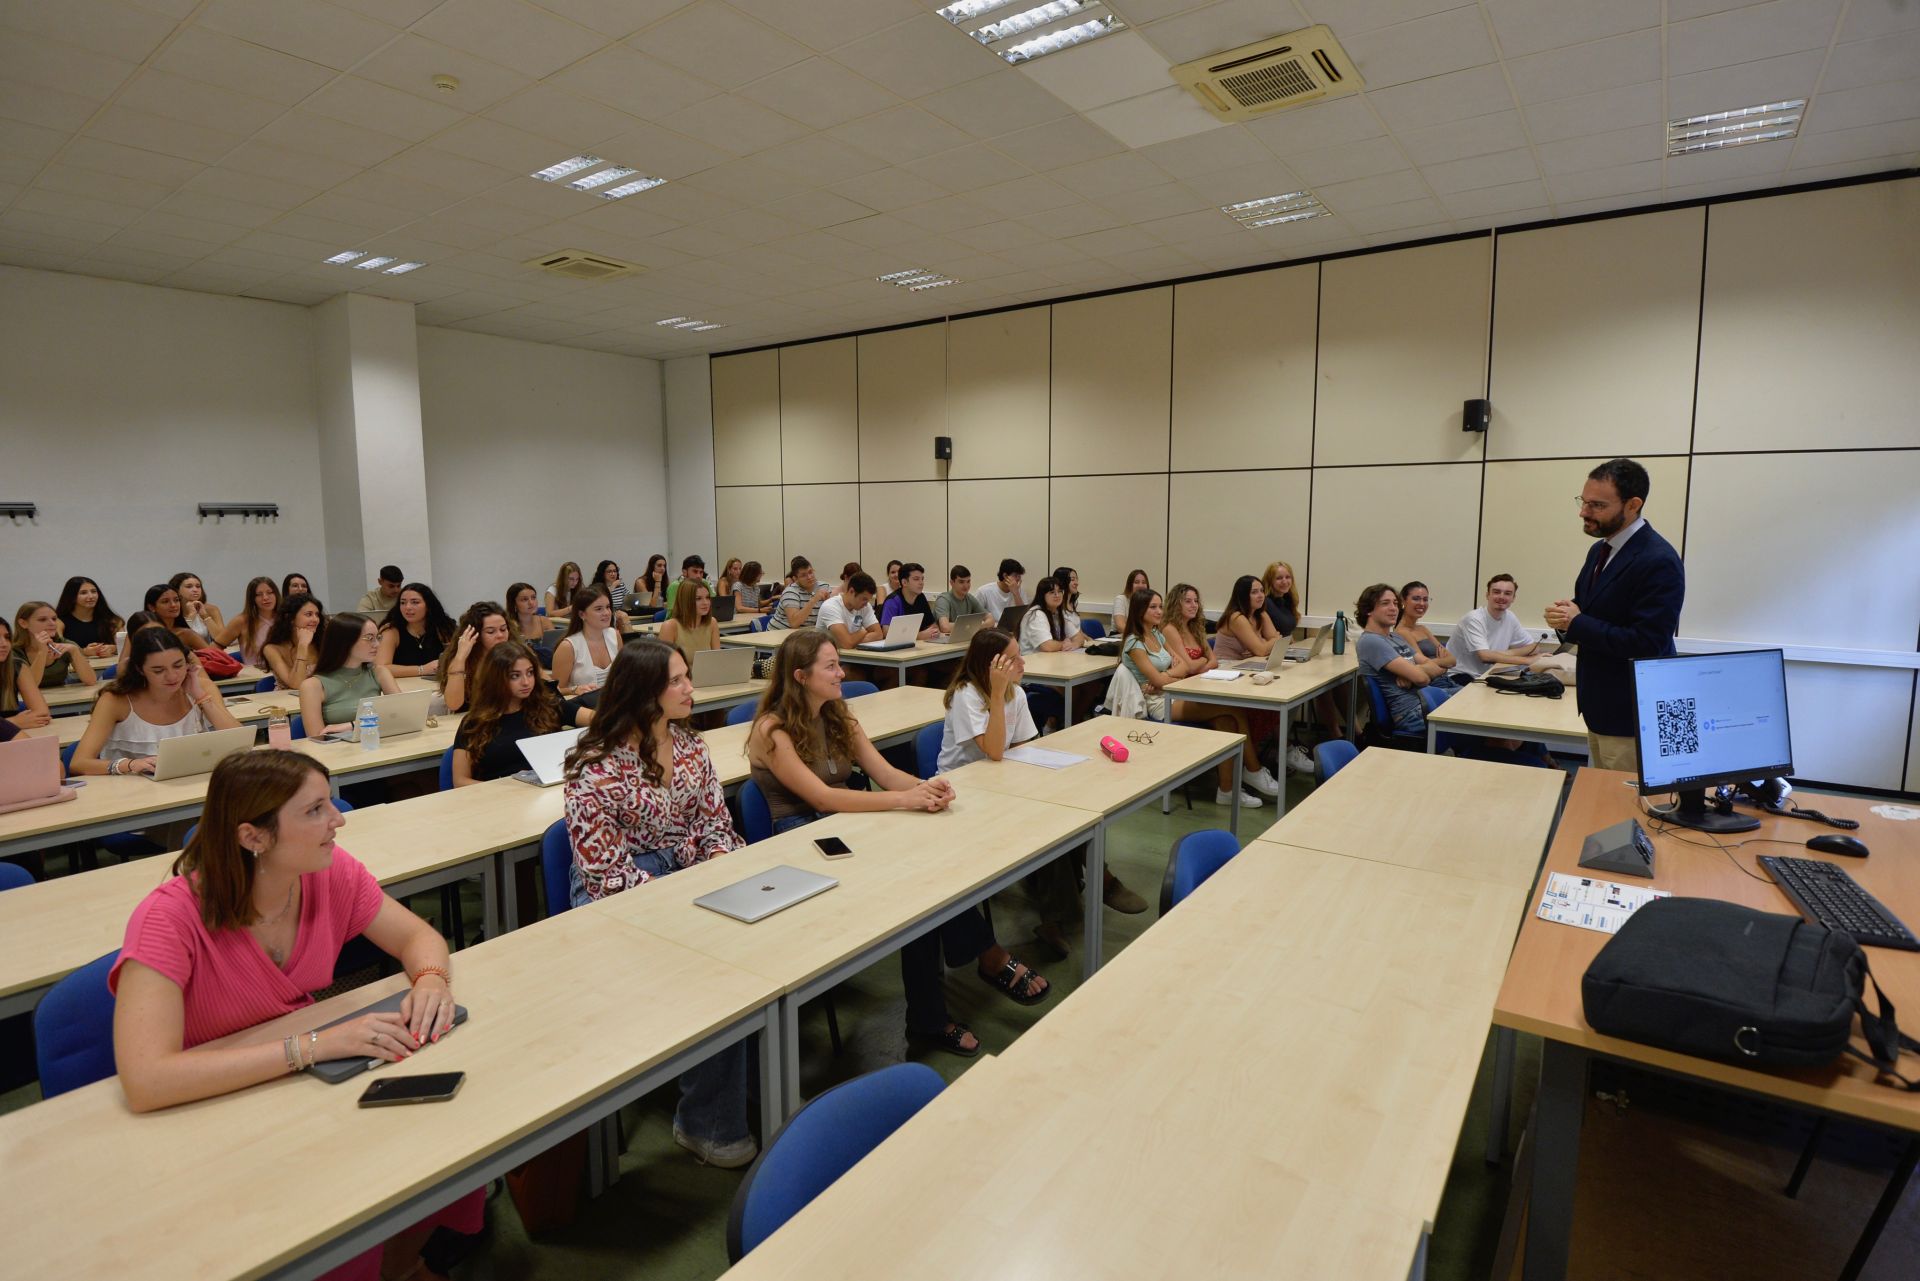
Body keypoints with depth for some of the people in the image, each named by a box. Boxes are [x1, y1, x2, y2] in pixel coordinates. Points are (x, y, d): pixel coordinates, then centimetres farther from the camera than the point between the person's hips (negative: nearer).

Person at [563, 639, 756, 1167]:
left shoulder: (691, 746, 4)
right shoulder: (598, 767, -14)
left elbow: (715, 824, 8)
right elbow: (604, 868, -15)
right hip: (620, 896, -5)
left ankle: (755, 1078, -1)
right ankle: (705, 1122, -6)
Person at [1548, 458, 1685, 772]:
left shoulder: (1658, 561, -21)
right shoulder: (1600, 550, 8)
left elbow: (1647, 643, -26)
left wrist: (1576, 623, -20)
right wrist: (1566, 613, -5)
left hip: (1630, 715, -9)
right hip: (1599, 706, 9)